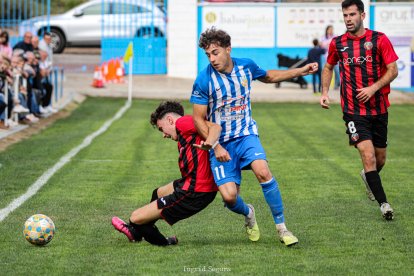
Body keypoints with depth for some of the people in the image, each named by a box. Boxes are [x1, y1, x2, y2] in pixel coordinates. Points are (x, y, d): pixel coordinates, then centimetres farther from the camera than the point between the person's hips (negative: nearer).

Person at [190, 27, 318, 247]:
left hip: (246, 134, 2)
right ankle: (248, 214, 22)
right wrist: (216, 146, -16)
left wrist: (301, 71, 20)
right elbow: (199, 119, -7)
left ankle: (282, 228, -14)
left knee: (263, 172, -26)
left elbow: (269, 76, 23)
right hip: (220, 143, -2)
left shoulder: (246, 66, -1)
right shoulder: (204, 80, -13)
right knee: (229, 196, -16)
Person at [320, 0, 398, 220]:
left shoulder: (379, 40, -4)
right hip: (353, 110, -1)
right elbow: (328, 67, 20)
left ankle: (368, 177, 47)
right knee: (368, 156, -16)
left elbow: (393, 70, -6)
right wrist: (325, 92, 7)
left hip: (378, 109, 1)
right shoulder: (337, 44, 2)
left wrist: (372, 88, -19)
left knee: (380, 159, 13)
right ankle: (383, 203, -10)